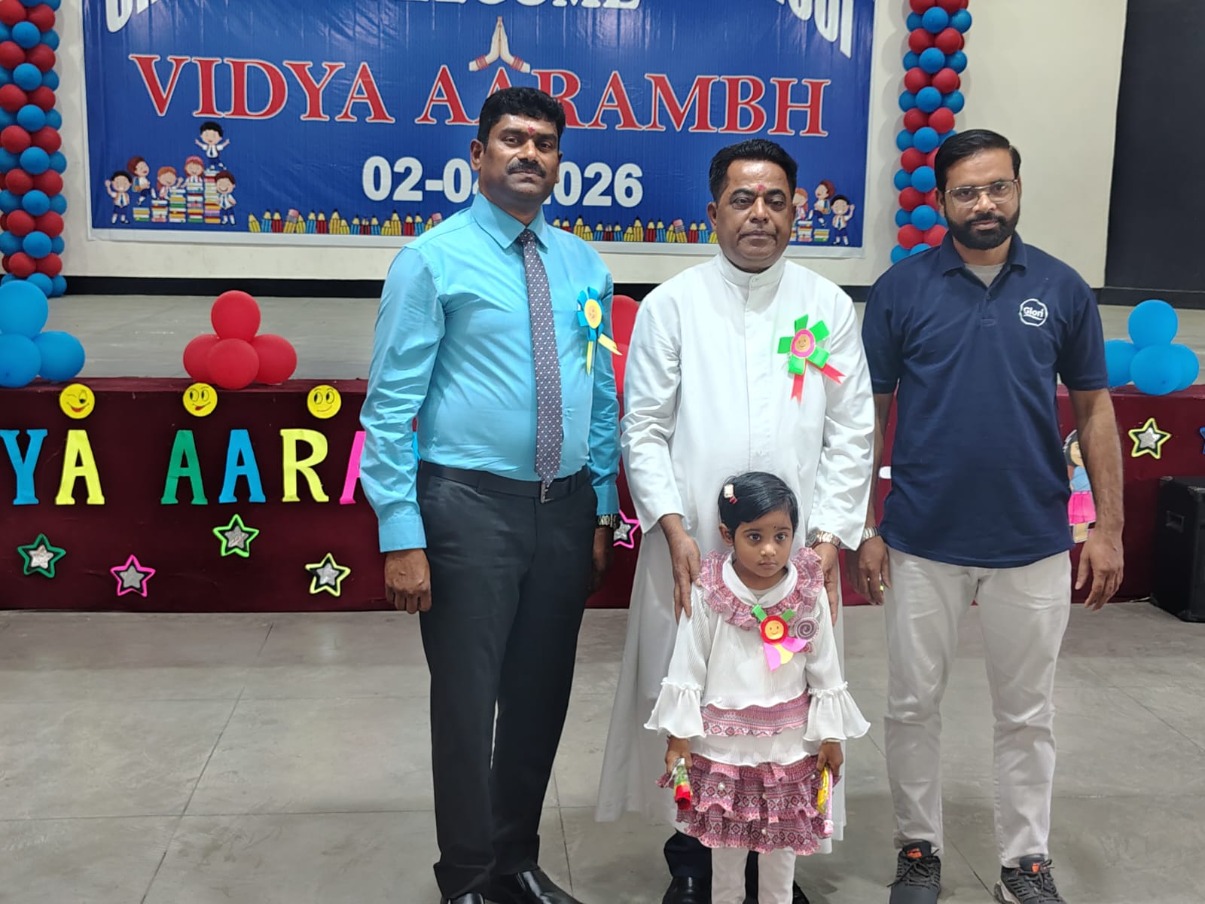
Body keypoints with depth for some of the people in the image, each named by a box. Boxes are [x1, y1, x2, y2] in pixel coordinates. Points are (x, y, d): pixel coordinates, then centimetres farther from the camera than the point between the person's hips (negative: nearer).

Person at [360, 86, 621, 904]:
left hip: (566, 506, 5)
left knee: (542, 697, 15)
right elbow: (390, 404, -9)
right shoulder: (433, 259, -6)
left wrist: (604, 508, 11)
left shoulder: (584, 266, 9)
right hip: (470, 503, -5)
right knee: (467, 701, 4)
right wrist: (402, 534, -15)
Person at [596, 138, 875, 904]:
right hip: (693, 548, -1)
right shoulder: (671, 304, 2)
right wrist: (675, 530, -10)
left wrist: (830, 536, -4)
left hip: (797, 552, 1)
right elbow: (645, 429, 0)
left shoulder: (830, 307, 6)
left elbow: (853, 434, 5)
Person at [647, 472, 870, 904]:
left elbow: (825, 673, 0)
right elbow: (686, 671, -7)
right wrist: (678, 737, -5)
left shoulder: (809, 594, -9)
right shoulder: (707, 594, -14)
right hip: (723, 742, -1)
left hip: (789, 741, 1)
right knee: (725, 838, 14)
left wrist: (830, 737, 5)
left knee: (782, 839, 16)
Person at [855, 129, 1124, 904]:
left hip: (1034, 544, 1)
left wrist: (1109, 527, 1)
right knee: (914, 704, 11)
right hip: (922, 542, 0)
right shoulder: (902, 288, -3)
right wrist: (867, 528, -3)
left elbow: (1094, 408, 5)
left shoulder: (1062, 288, 1)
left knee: (1028, 713, 12)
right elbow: (869, 414, 0)